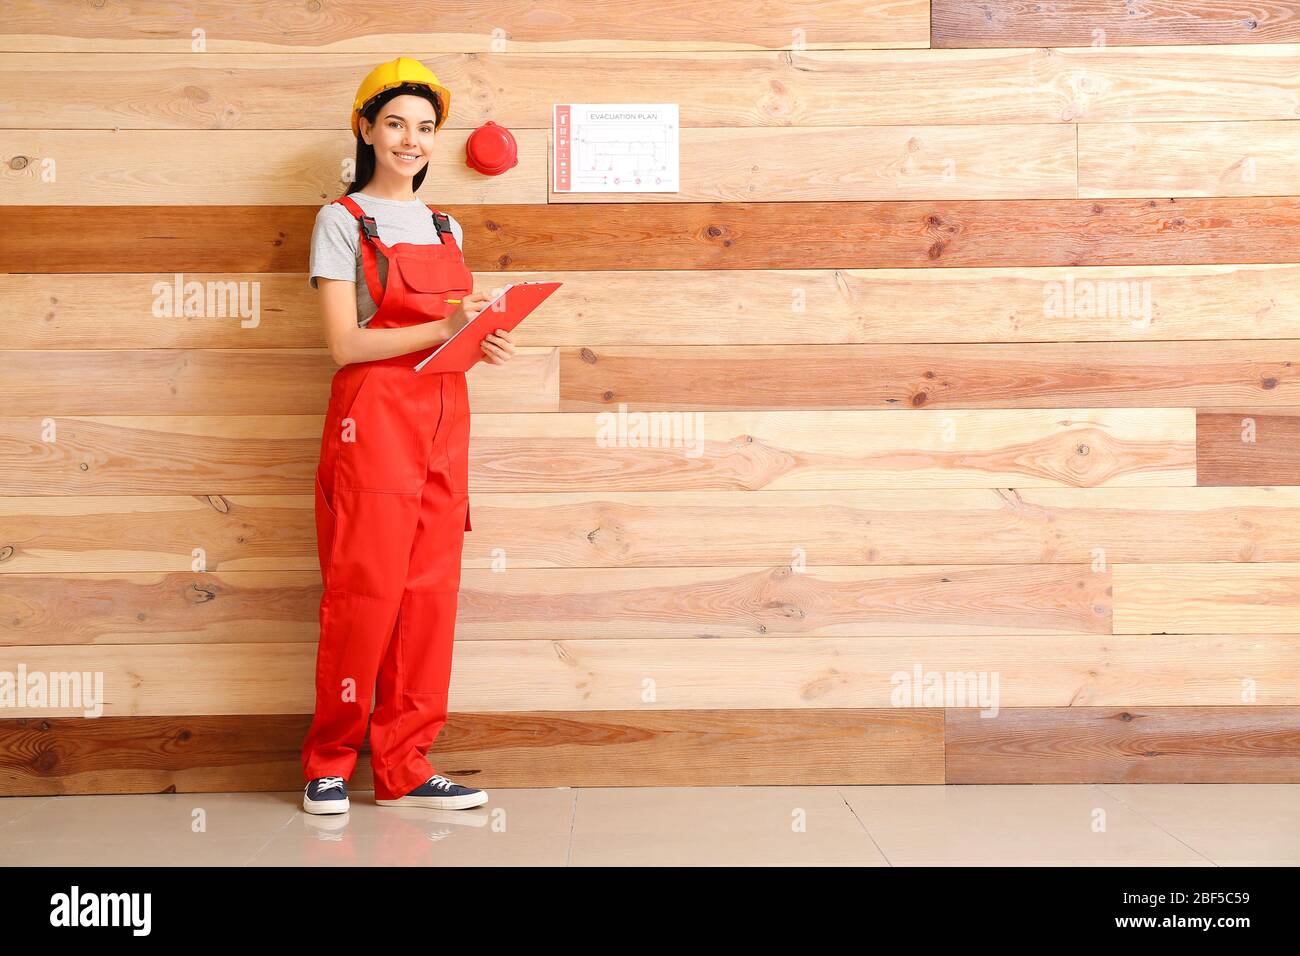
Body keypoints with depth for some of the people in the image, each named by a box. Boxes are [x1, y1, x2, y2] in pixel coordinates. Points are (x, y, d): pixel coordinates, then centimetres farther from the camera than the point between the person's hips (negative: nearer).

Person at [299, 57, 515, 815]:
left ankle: (405, 766, 10)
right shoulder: (343, 220, 1)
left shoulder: (445, 228, 18)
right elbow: (346, 344, -9)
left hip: (443, 421, 5)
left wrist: (486, 346, -3)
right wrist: (441, 330, -19)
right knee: (365, 593, -6)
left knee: (430, 592, 3)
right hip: (373, 419, -5)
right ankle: (331, 761, 10)